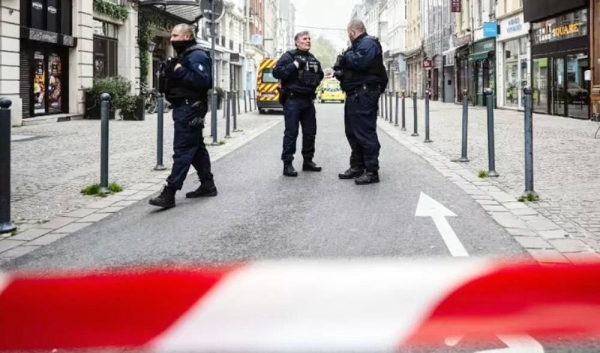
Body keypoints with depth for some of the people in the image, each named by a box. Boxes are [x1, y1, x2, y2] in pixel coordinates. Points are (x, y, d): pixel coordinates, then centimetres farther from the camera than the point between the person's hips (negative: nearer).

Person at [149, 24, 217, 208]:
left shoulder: (197, 55, -13)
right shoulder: (183, 55, 20)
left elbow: (203, 80, -26)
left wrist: (180, 71, -23)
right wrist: (170, 73, 5)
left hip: (190, 108, -11)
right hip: (184, 107, 11)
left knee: (182, 150, -12)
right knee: (196, 147, 15)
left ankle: (170, 193, -15)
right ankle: (207, 184, 23)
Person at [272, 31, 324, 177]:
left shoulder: (313, 59, 16)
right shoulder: (289, 56, -4)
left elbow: (320, 74, 30)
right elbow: (276, 72, -15)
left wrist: (316, 80, 9)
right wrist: (294, 65, -20)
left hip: (308, 100, 7)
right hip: (292, 100, -7)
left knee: (310, 131, 11)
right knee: (291, 132, -7)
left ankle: (308, 160, 23)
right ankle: (287, 164, -5)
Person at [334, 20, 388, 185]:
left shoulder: (368, 43, -9)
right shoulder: (358, 45, 23)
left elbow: (359, 62, -26)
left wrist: (346, 56, -8)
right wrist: (340, 70, 3)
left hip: (364, 94, -11)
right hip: (354, 94, 11)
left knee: (365, 133, -11)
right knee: (353, 132, 14)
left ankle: (372, 171, -9)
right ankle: (357, 166, 22)